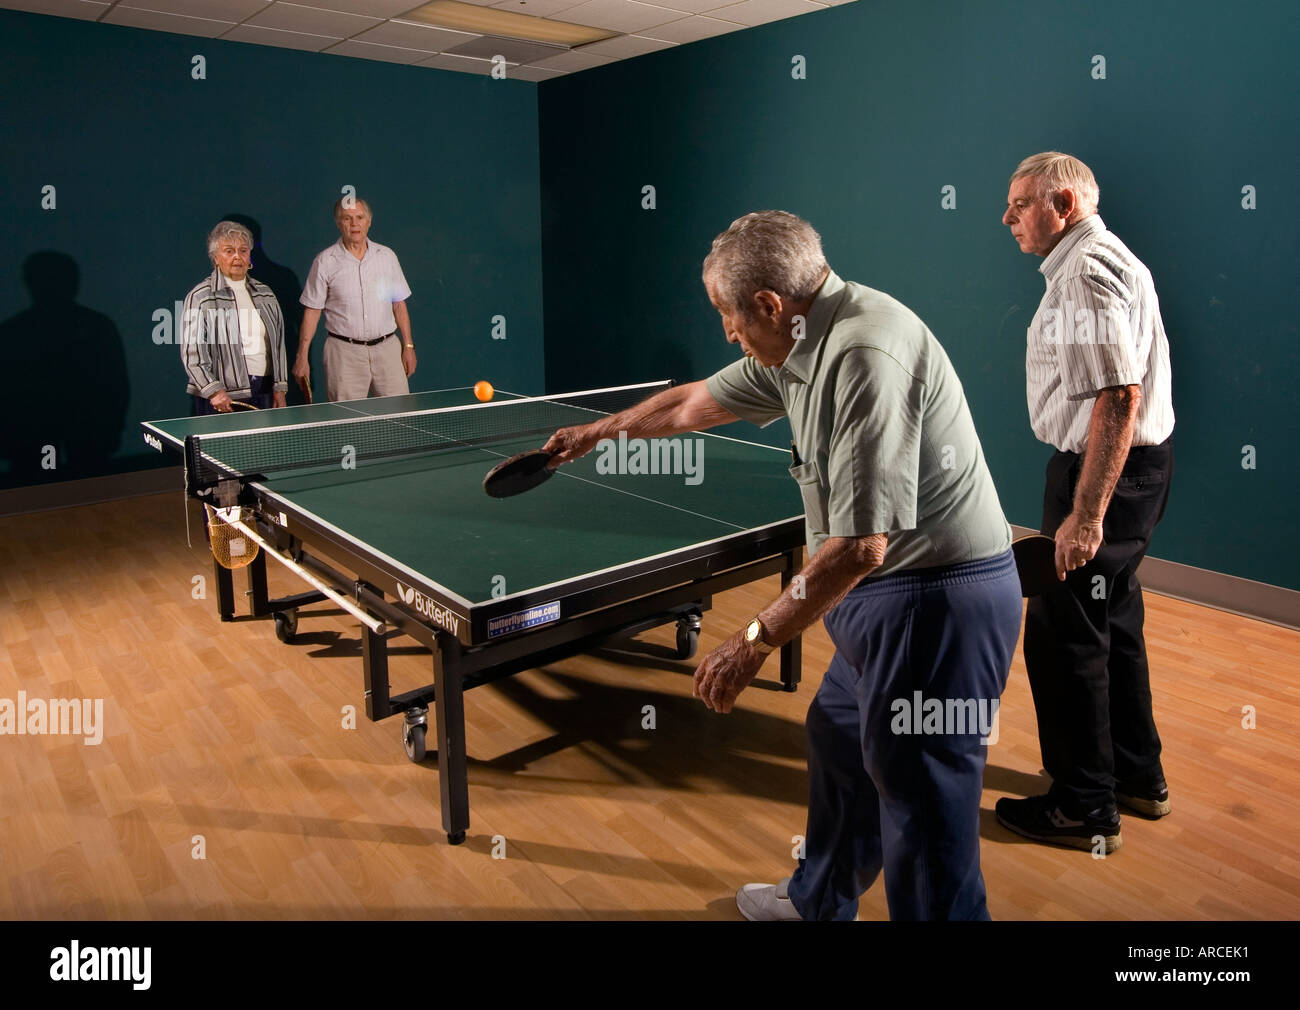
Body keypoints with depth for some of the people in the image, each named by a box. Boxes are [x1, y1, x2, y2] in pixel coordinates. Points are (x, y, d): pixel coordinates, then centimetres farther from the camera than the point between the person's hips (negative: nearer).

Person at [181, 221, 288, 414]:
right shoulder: (199, 297, 0)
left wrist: (280, 388, 9)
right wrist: (214, 391, -16)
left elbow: (278, 344, 16)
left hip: (264, 394, 4)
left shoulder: (265, 294, 15)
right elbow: (191, 353, -6)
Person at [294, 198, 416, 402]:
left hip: (387, 348, 2)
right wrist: (302, 356, -2)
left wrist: (408, 346, 7)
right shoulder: (324, 261, 1)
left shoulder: (387, 256, 8)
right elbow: (312, 311, 3)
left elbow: (399, 304, 13)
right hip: (344, 353, -2)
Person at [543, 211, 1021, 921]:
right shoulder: (800, 346, 7)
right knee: (837, 744, 25)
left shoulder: (866, 356, -25)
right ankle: (818, 901, 49)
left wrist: (756, 640, -20)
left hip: (938, 602, -11)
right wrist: (597, 430, 33)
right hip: (889, 596, 11)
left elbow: (860, 545, -29)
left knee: (924, 815, 1)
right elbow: (696, 403, 21)